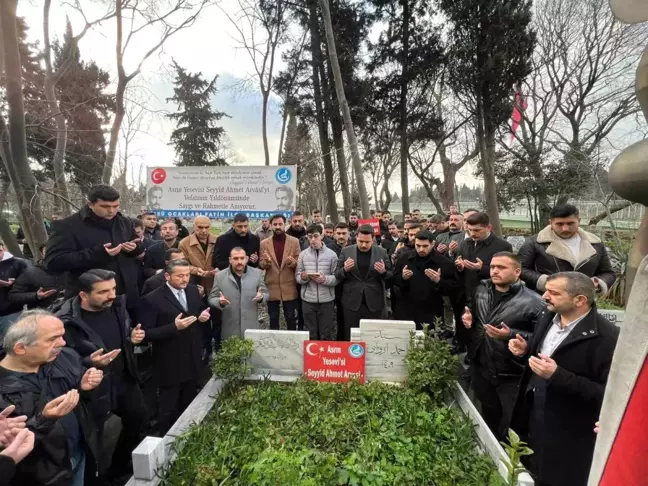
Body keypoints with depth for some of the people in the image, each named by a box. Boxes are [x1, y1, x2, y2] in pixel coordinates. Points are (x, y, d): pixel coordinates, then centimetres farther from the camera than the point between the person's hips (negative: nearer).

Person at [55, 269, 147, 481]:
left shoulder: (116, 305, -7)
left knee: (138, 419, 22)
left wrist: (133, 336, -11)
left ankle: (118, 467, 48)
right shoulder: (66, 322, -24)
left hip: (124, 380, 6)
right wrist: (90, 363, -34)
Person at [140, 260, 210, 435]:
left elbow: (202, 310, 16)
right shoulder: (153, 299, -18)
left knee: (189, 407, 24)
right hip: (170, 367, -5)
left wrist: (204, 315, -8)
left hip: (193, 363, 6)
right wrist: (174, 327, -31)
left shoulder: (193, 291, 0)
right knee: (169, 411, 15)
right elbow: (146, 334, -19)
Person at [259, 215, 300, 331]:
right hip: (271, 287, 1)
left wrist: (292, 262, -22)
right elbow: (261, 266, 3)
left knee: (291, 319, 9)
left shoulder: (294, 242, 0)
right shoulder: (264, 243, 3)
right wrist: (266, 262, -19)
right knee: (273, 319, 12)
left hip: (289, 288, -1)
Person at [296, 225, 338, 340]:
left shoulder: (331, 254, -2)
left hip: (326, 300, -1)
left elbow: (337, 277, -3)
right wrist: (303, 277, -19)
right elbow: (297, 276, 3)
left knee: (326, 334, 10)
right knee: (310, 334, 14)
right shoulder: (303, 254, 3)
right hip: (308, 300, 2)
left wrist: (325, 279, -21)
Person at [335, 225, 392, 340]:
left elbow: (390, 275, 5)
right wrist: (345, 270, -19)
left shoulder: (381, 252, 1)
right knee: (350, 338, 9)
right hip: (351, 302, 0)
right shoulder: (346, 251, 0)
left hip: (374, 303, 0)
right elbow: (337, 276, 3)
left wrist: (383, 272, -17)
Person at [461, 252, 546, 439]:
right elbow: (473, 317, 17)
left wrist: (511, 335, -27)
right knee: (488, 422, 25)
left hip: (512, 376, -5)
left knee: (511, 429, 11)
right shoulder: (481, 290, 1)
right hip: (482, 370, 5)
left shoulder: (533, 302, -17)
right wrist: (467, 319, -4)